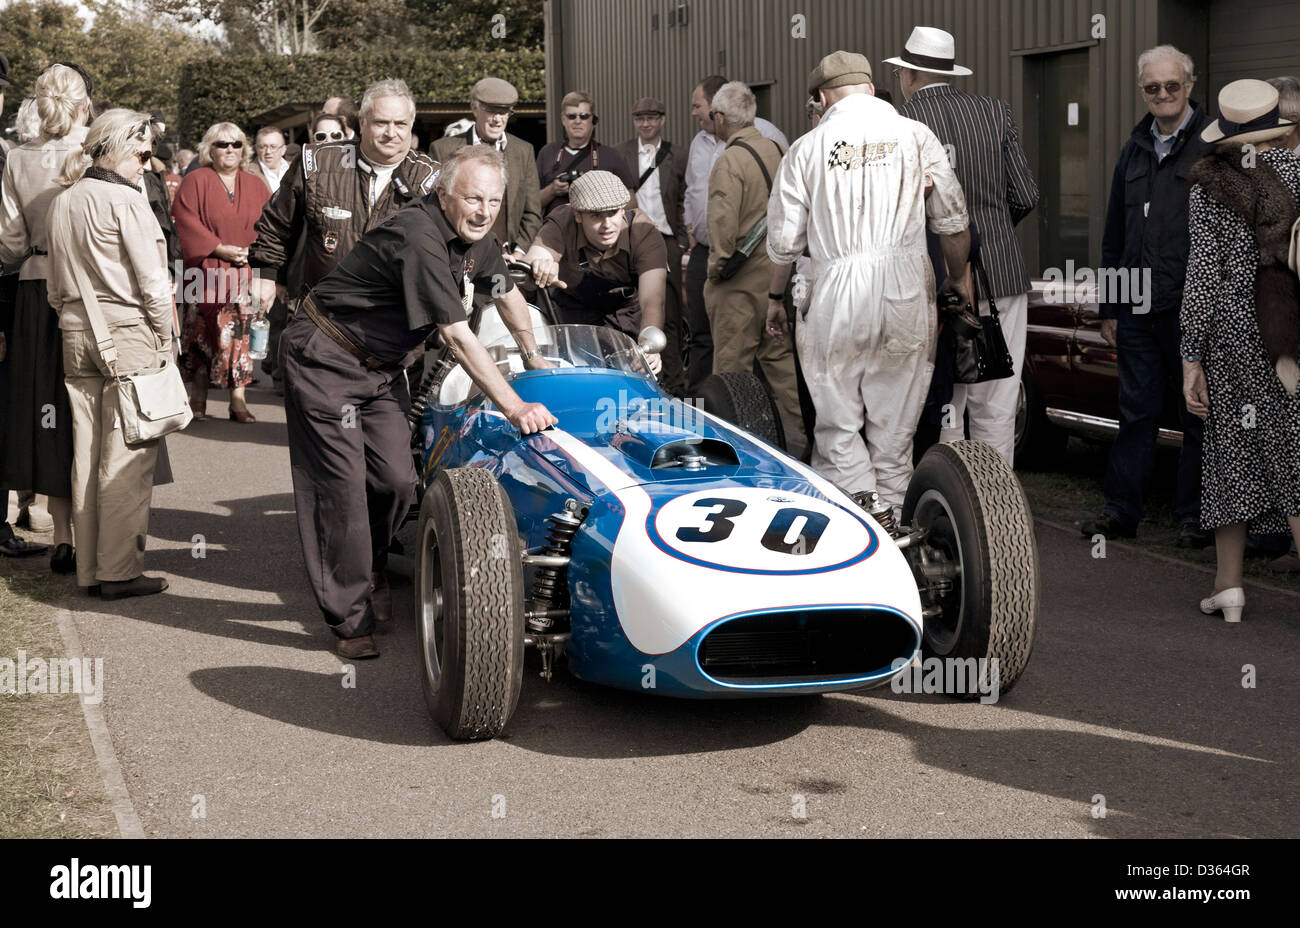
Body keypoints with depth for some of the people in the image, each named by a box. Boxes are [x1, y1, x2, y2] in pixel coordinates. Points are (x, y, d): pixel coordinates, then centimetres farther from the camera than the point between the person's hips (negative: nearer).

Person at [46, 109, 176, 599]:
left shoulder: (62, 202, 11)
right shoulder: (125, 200, -10)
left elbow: (56, 284, 14)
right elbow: (152, 280, -12)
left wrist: (71, 322, 19)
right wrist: (164, 340, -3)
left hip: (76, 334, 7)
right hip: (127, 333, -7)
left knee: (86, 454, 10)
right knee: (125, 457, -2)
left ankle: (90, 569, 15)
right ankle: (119, 570, -1)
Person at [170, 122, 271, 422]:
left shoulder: (255, 186, 13)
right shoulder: (195, 181, 4)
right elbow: (185, 220, -6)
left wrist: (253, 252, -7)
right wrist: (220, 249, -13)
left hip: (245, 272, 2)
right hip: (206, 271, -2)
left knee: (240, 334, -4)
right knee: (202, 333, 1)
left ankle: (238, 400, -2)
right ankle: (198, 397, 11)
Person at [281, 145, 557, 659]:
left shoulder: (475, 237, 0)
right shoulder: (419, 238, -28)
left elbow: (506, 291, 21)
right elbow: (457, 337, -29)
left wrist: (533, 356, 31)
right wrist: (514, 407, -27)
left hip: (380, 366, 8)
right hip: (325, 360, -8)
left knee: (396, 481, -2)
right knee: (341, 487, -8)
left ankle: (367, 568, 26)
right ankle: (350, 620, 0)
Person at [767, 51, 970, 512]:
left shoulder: (807, 148, 4)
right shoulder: (915, 135, 6)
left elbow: (783, 240, 7)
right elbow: (953, 221, 9)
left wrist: (775, 297, 22)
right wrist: (957, 280, 24)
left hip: (837, 290, -1)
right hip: (907, 291, 2)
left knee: (838, 427, 5)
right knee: (895, 427, 9)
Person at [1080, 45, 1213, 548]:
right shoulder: (1134, 151, 16)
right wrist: (1109, 307, 16)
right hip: (1138, 309, 5)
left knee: (1197, 414, 4)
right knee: (1136, 412, 9)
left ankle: (1193, 515, 12)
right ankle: (1121, 509, 16)